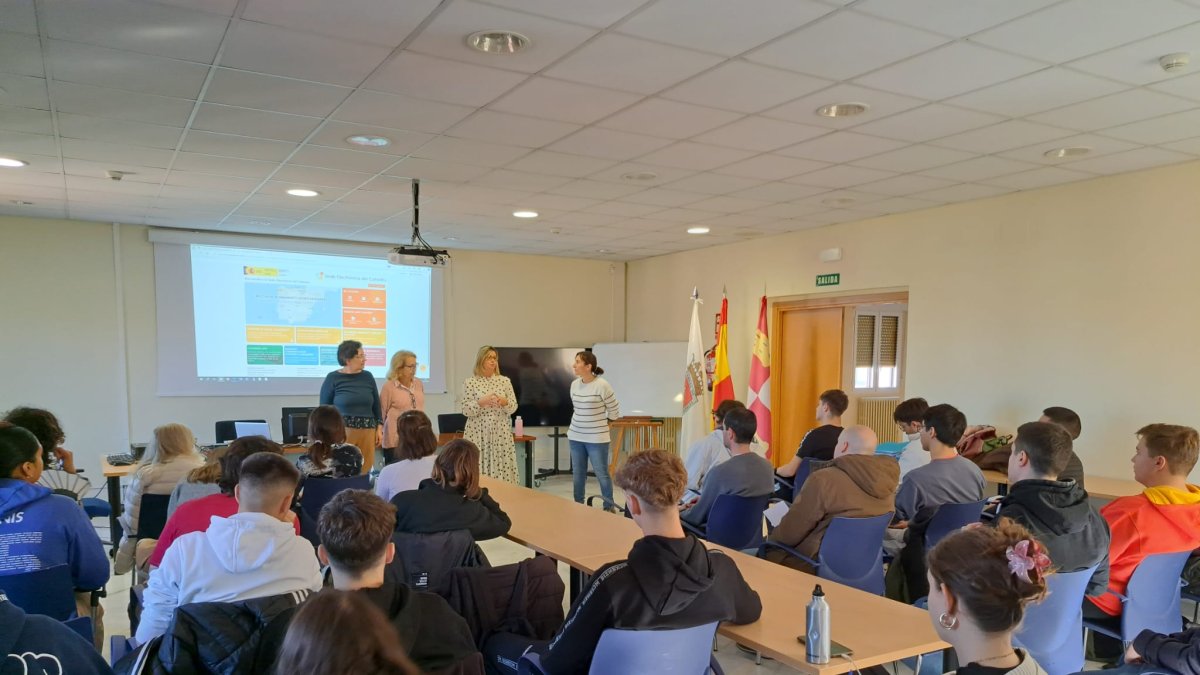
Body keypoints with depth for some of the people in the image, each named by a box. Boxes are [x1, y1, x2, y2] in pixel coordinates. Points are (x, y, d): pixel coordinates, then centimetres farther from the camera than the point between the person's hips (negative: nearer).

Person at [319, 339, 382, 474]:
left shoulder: (368, 377, 8)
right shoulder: (333, 378, -2)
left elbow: (376, 405, 13)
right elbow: (324, 407, 2)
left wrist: (379, 428, 8)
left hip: (367, 431, 3)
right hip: (342, 431, -3)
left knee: (365, 471, 1)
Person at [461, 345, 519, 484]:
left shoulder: (505, 381, 6)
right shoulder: (470, 382, 0)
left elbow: (513, 408, 6)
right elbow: (465, 410, -3)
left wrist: (504, 402, -14)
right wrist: (481, 402, -18)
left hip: (501, 433, 2)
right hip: (478, 433, -2)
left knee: (503, 469, 1)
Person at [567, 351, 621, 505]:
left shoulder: (602, 385, -15)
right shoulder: (574, 384, 3)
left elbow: (614, 411, -4)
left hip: (597, 437, -5)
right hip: (575, 436, 6)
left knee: (602, 474, 2)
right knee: (577, 474, 12)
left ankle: (609, 508, 16)